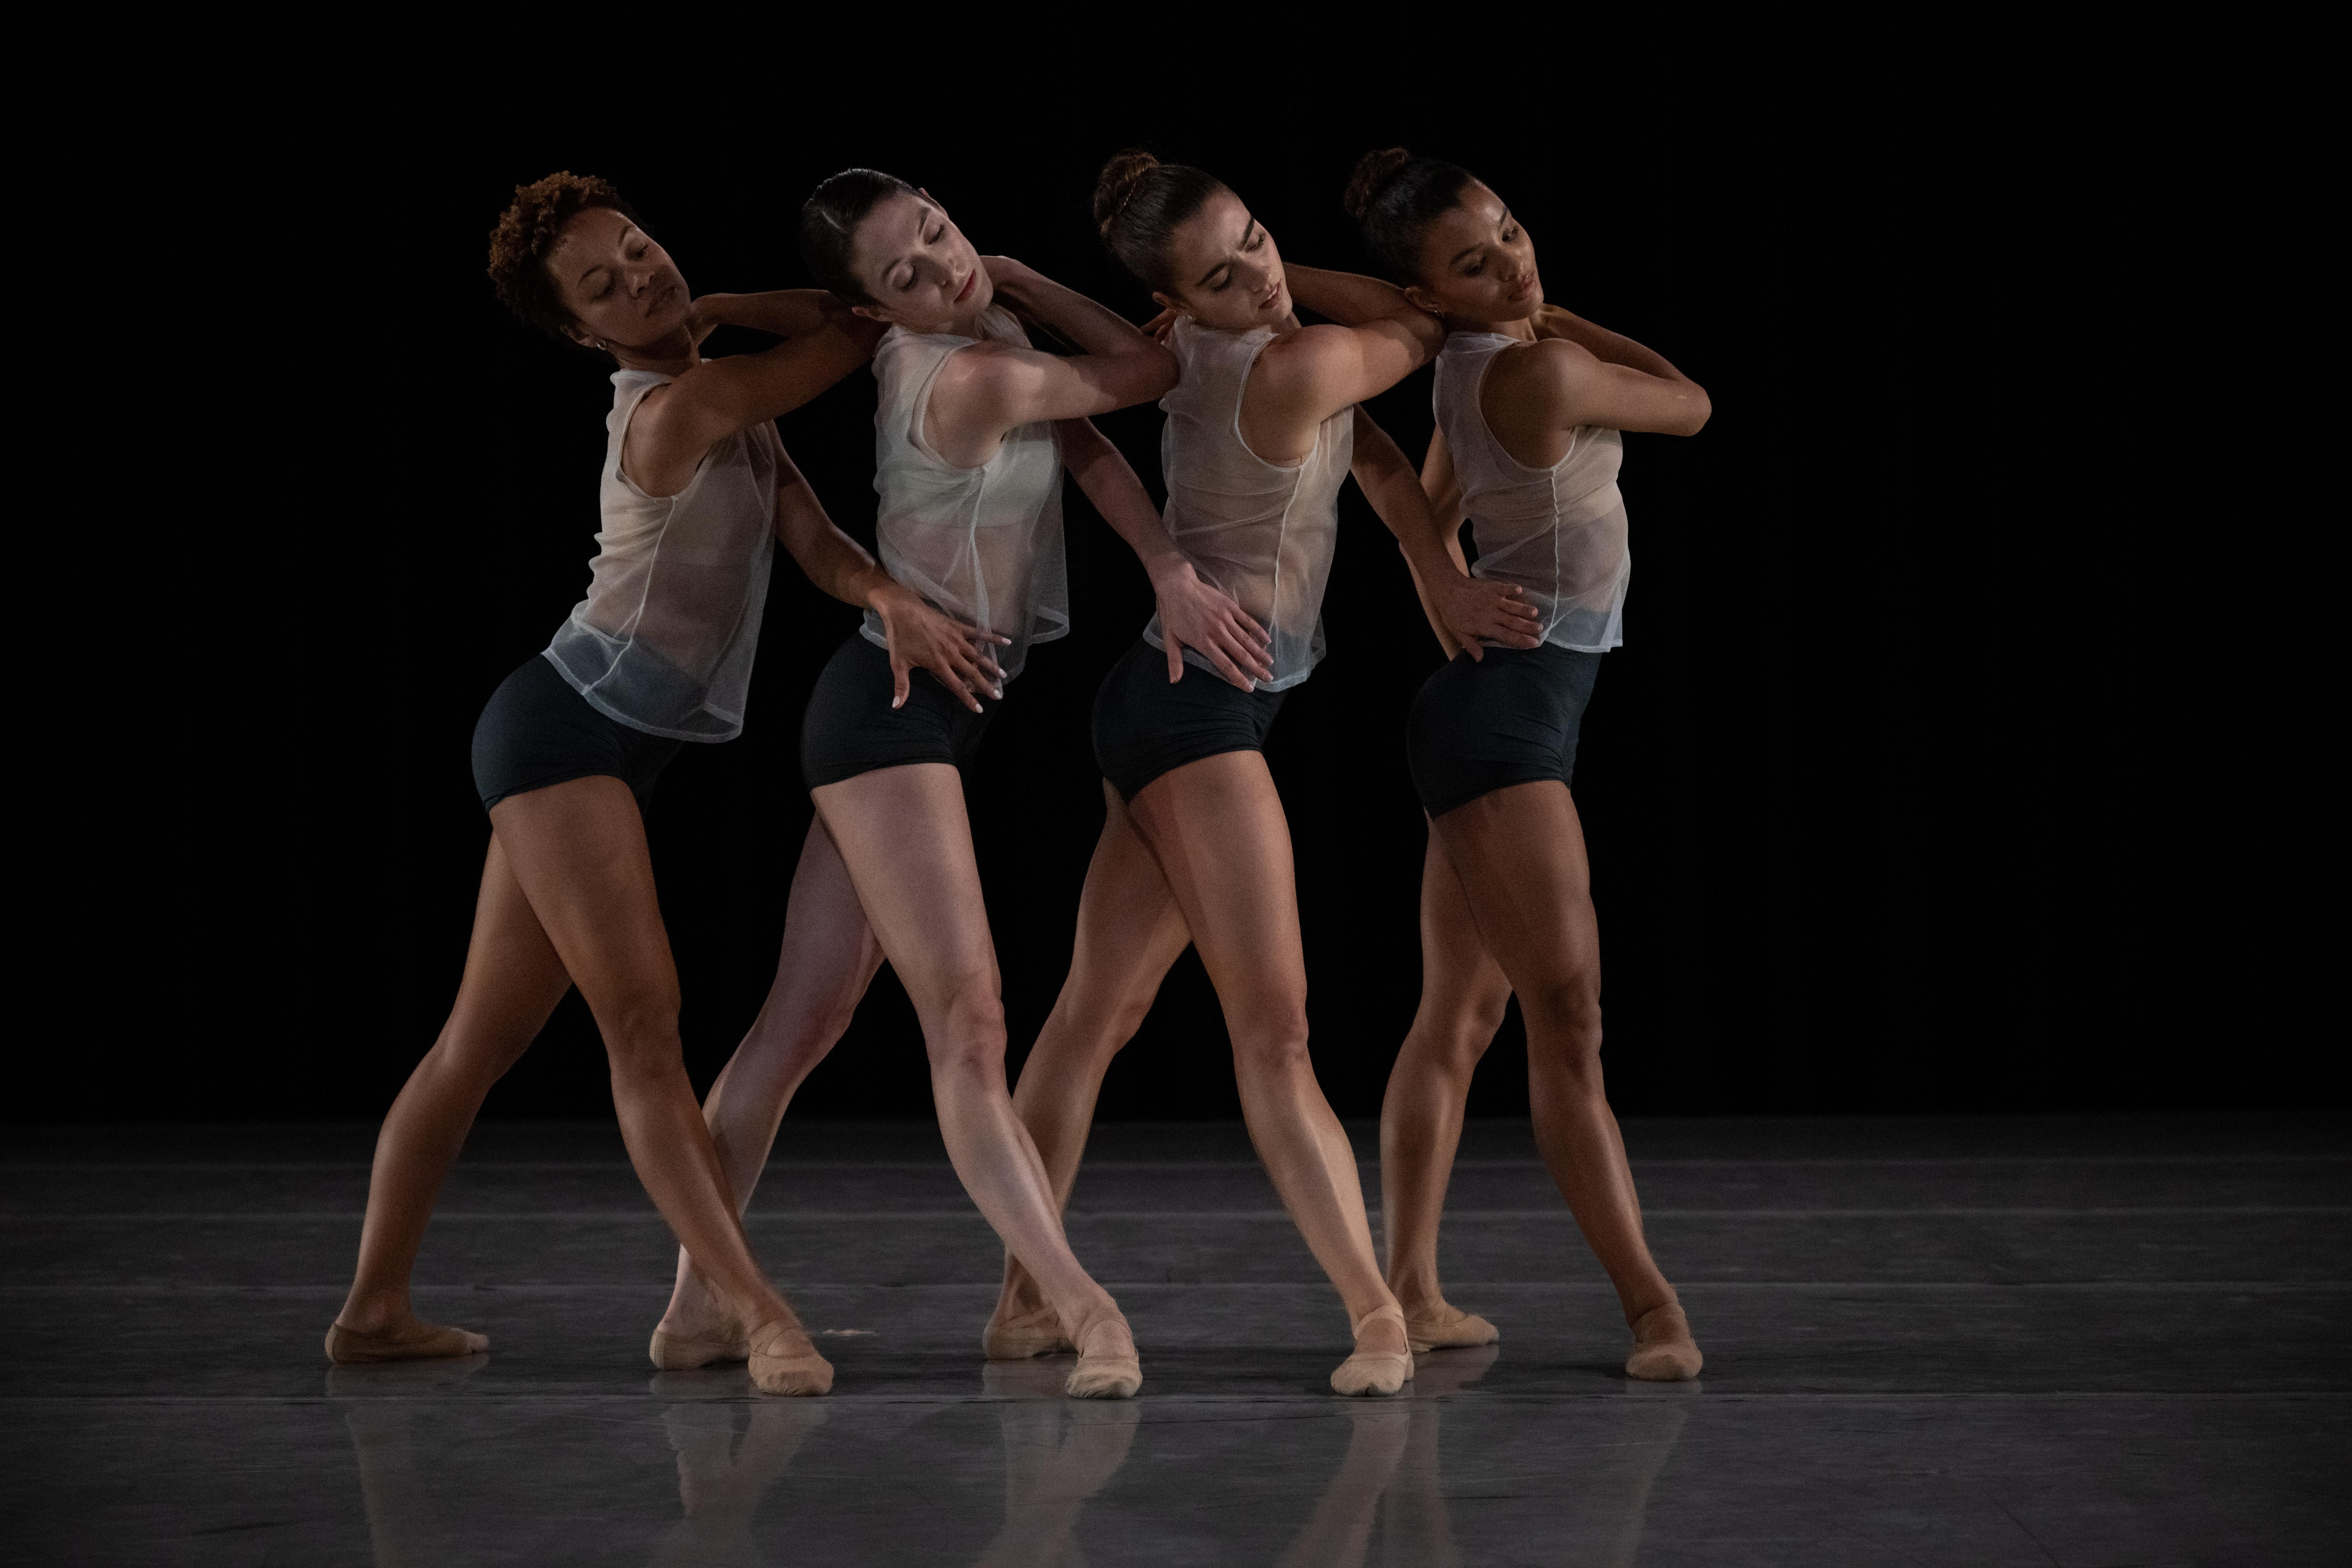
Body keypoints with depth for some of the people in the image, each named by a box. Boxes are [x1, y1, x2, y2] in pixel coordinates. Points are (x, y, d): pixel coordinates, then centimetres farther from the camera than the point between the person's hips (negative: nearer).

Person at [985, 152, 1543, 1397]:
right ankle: (1378, 1314, -11)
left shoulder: (1220, 355, 9)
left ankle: (1026, 1300, 19)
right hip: (1197, 701, -10)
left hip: (1174, 703, 10)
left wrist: (1447, 587, 2)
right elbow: (1425, 329, -1)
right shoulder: (1291, 368, -19)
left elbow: (1376, 456, 12)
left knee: (1098, 1008, 12)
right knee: (1273, 1028, -11)